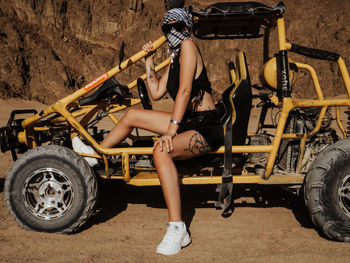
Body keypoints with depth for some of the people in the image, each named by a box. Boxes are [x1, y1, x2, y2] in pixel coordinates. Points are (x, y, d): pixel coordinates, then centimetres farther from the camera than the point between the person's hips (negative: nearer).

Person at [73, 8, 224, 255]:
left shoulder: (188, 45, -9)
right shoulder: (175, 58, 18)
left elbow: (185, 90, -21)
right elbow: (156, 93, 17)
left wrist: (171, 131, -28)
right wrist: (149, 61, 15)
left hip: (206, 128, -9)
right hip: (186, 122, 9)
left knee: (161, 150, -36)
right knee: (132, 115, 7)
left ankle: (177, 230, -34)